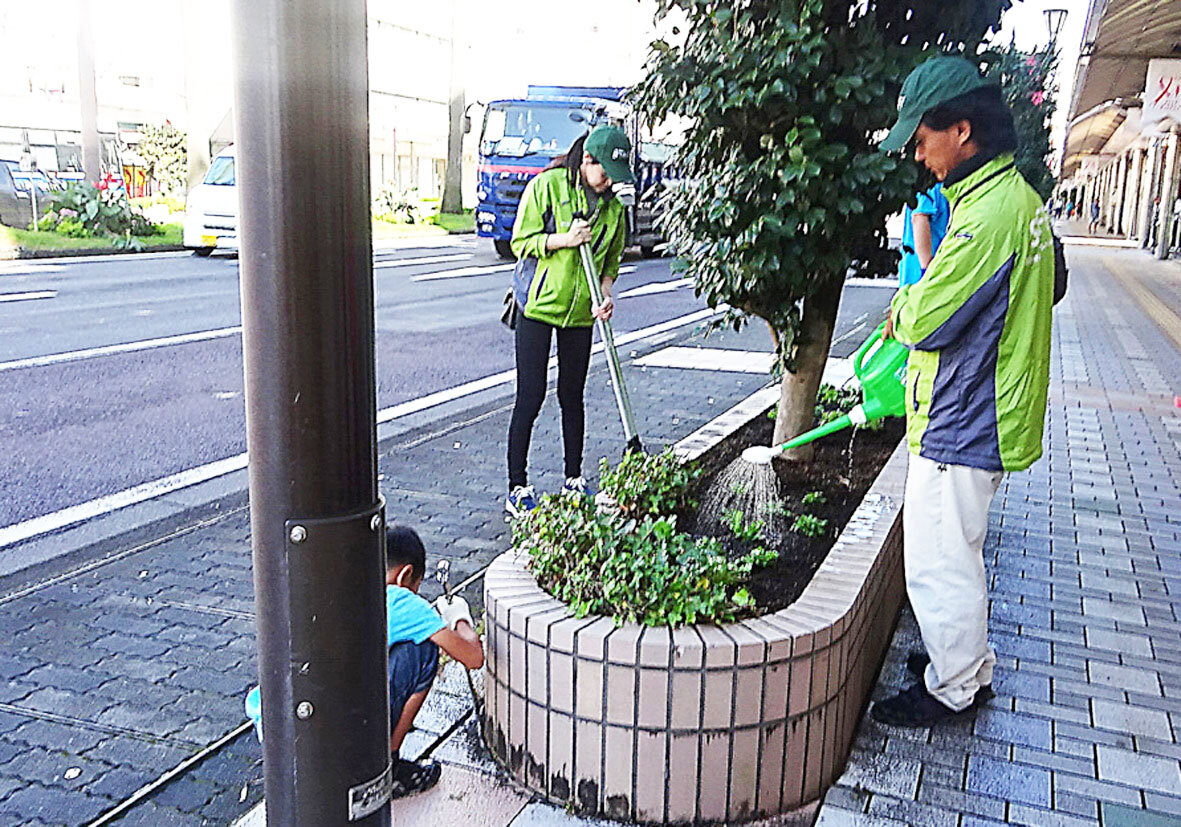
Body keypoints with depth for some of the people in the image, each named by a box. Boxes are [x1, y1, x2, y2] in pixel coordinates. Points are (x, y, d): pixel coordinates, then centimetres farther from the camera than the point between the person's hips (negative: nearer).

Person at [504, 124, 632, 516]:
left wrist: (605, 292, -5)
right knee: (530, 396, -4)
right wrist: (566, 239, -21)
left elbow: (611, 259, 14)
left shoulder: (612, 205, 7)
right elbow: (521, 242, -7)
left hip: (580, 310, 5)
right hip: (538, 305, -4)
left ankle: (574, 480, 23)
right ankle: (517, 489, 4)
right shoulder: (547, 186, -7)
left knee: (572, 395, 11)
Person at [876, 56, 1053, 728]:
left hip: (960, 427, -10)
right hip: (984, 416, 11)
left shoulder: (989, 213, -25)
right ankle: (970, 659, 40)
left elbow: (924, 322, -25)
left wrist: (904, 302, -2)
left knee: (938, 563, 4)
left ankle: (952, 690, 20)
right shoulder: (1020, 196, 9)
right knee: (960, 552, 24)